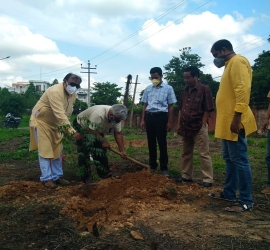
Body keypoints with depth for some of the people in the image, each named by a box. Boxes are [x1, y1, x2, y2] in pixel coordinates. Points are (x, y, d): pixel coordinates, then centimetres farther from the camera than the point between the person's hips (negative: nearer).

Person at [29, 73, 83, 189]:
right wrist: (72, 131, -43)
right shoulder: (55, 92, -33)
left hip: (54, 124, 8)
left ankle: (57, 176, 17)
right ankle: (47, 178, 0)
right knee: (45, 151, -8)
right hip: (41, 121, -8)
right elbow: (60, 114, -40)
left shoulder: (73, 95, -6)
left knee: (57, 151, 8)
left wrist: (65, 128, -4)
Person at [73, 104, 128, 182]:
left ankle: (104, 172, 12)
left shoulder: (117, 116, -17)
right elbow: (91, 130, -35)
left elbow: (118, 133, -10)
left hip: (96, 129, 7)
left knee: (101, 149, 3)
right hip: (81, 126, -7)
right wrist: (103, 141, -28)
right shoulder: (98, 114, -41)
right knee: (85, 151, -14)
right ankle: (86, 177, -8)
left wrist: (122, 150, -12)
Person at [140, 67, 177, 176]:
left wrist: (170, 122, -4)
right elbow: (145, 105, 15)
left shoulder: (168, 88, 1)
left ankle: (164, 168, 6)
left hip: (161, 116, -4)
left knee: (162, 143, -2)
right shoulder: (148, 89, 11)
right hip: (149, 116, 4)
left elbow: (171, 106, 1)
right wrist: (143, 120, 9)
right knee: (151, 142, 8)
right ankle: (152, 165, 18)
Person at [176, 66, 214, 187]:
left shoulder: (204, 89, -8)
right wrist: (179, 125, 10)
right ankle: (186, 176, 25)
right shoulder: (184, 91, 12)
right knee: (186, 153, 14)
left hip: (199, 128, -7)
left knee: (204, 154, -2)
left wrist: (202, 125, -11)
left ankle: (208, 179, 3)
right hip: (186, 128, 7)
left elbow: (208, 109, -9)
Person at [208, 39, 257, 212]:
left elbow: (243, 90, -22)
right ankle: (229, 193, 25)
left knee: (239, 160, -6)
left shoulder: (237, 61, -10)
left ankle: (246, 201, 1)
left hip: (234, 122, -11)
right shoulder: (230, 64, 22)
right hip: (227, 122, 11)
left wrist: (237, 117, -27)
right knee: (230, 159, 15)